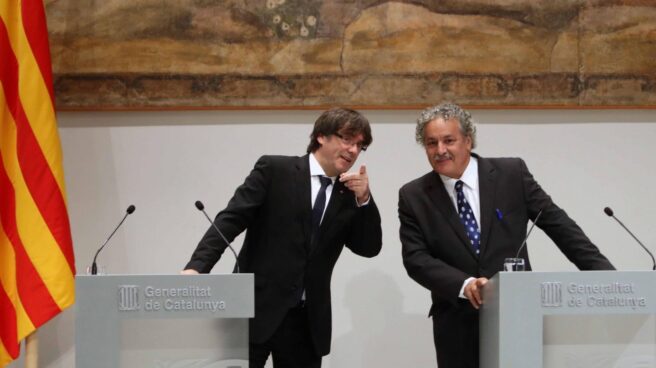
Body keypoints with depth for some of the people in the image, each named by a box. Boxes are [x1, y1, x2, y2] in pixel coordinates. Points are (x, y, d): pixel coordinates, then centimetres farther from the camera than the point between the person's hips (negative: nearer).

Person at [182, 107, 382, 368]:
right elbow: (231, 219, -7)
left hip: (307, 321, 4)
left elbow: (370, 248, 5)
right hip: (256, 310, -4)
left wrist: (363, 199, -9)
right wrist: (197, 266, -20)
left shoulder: (350, 196, 11)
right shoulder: (274, 170, -1)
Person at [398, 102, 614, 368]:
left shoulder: (512, 174, -1)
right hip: (457, 325, 1)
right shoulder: (413, 197, 1)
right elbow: (415, 259, -6)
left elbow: (558, 224, 1)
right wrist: (464, 284, -22)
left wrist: (605, 275, -4)